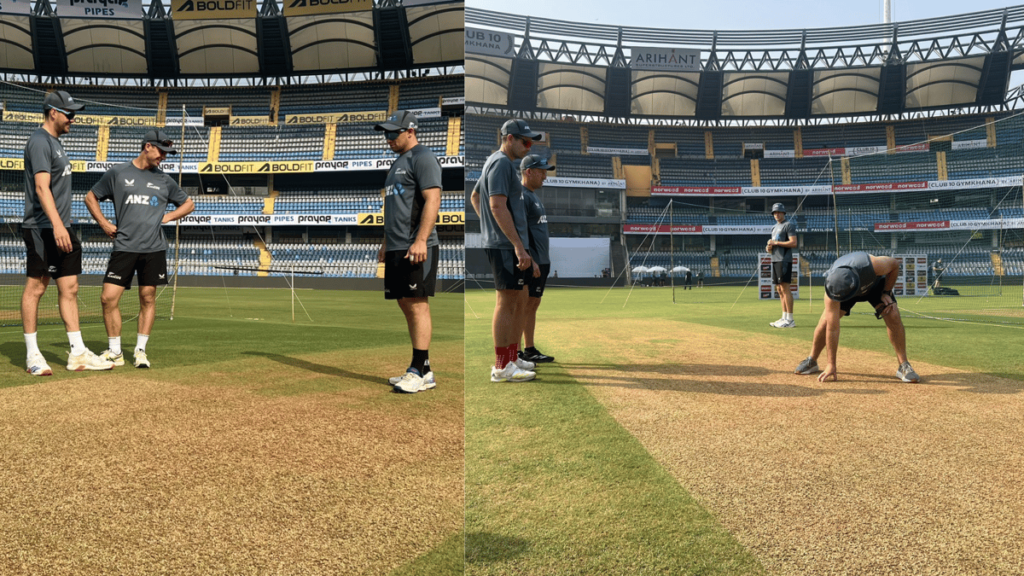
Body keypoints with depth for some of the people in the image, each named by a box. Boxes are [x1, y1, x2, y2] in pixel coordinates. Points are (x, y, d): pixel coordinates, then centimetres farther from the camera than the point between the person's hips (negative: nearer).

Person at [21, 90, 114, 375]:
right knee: (36, 287, -2)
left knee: (69, 288, 6)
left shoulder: (55, 142, 19)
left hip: (61, 229, 9)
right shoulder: (39, 141, -11)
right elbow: (41, 187, -22)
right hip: (42, 229, -9)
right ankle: (32, 354, 6)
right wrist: (57, 225, -32)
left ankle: (77, 353, 8)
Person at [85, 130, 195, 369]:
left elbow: (188, 203, 22)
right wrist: (103, 223, 4)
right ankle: (115, 352, 7)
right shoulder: (117, 173, 6)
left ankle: (140, 350, 14)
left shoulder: (164, 180, 12)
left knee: (148, 298, 3)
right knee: (109, 298, -6)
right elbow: (91, 197, 16)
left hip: (154, 248, 2)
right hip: (124, 247, -1)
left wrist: (166, 217, 8)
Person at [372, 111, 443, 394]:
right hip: (397, 249, 10)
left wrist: (420, 240, -24)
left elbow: (433, 200, -17)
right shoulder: (398, 163, 24)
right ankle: (422, 371, 11)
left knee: (417, 305, -10)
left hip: (417, 249, -10)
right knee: (407, 306, 7)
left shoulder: (423, 158, -6)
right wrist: (386, 242, 24)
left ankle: (420, 371, -8)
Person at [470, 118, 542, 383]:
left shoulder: (493, 161, 20)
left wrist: (489, 226, 22)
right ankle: (501, 366, -3)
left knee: (513, 303, 15)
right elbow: (498, 206, -21)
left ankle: (512, 358, 23)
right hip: (505, 245, -10)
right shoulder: (501, 163, -12)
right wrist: (519, 247, -23)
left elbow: (474, 197, 30)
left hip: (497, 243, 10)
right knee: (506, 302, -7)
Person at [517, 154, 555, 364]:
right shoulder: (520, 195, -11)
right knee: (521, 306, -7)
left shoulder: (534, 195, 20)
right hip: (528, 262, -10)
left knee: (533, 305, 11)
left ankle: (530, 350, 16)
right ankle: (515, 353, -4)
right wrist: (529, 260, -24)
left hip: (541, 261, 10)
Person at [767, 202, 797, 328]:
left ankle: (790, 320, -13)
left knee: (785, 288, -12)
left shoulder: (788, 225, -4)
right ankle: (784, 318, 12)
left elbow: (793, 243, -14)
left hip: (784, 260, -9)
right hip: (775, 260, 9)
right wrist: (769, 248, 3)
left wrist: (776, 243, -14)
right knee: (779, 290, 8)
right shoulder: (774, 227, 22)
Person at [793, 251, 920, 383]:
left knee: (893, 316, -21)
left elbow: (895, 264, -19)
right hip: (842, 287, 0)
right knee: (826, 322, -16)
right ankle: (811, 361, 8)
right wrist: (831, 365, -34)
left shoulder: (872, 266, -46)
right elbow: (832, 328, -35)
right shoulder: (832, 287, -39)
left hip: (875, 284, 0)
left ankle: (904, 366, -7)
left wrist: (886, 292, -20)